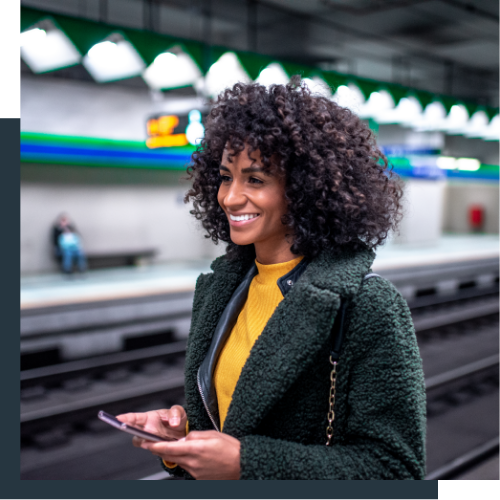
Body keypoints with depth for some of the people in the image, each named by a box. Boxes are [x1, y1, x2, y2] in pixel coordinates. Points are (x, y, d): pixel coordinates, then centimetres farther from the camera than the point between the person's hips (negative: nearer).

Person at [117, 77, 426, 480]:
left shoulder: (370, 308, -23)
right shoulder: (219, 287, -4)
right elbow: (217, 406, 8)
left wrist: (245, 462, -27)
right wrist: (182, 428, -13)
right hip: (212, 475, 5)